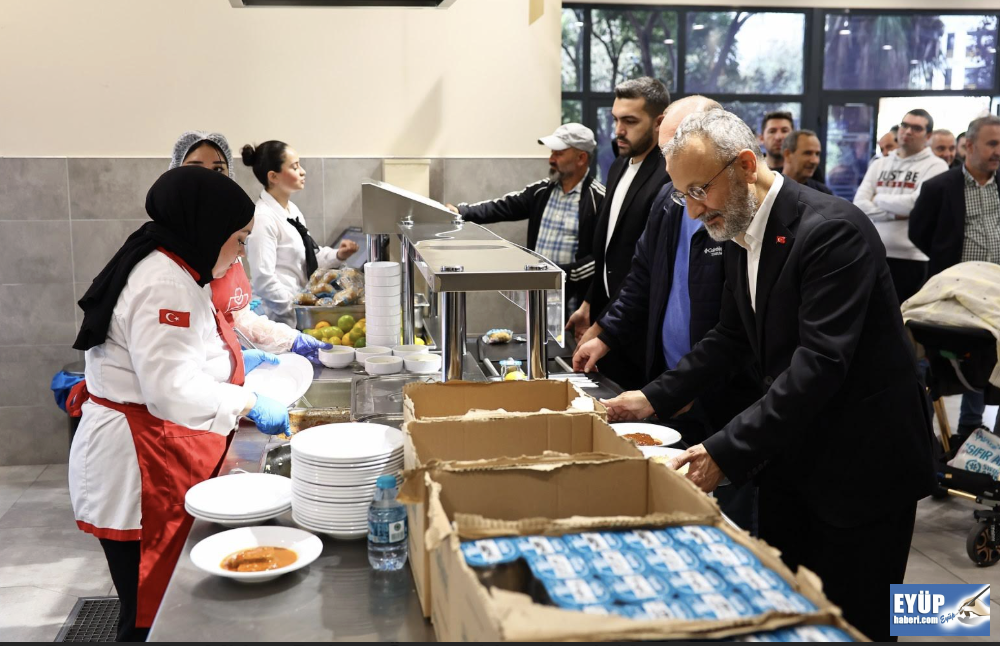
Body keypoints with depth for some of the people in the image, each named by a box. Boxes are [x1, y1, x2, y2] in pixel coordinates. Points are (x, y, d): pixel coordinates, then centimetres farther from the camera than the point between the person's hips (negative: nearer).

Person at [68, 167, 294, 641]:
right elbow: (172, 388, -27)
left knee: (172, 606, 15)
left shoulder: (173, 271, 14)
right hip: (139, 465, -10)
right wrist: (250, 405, -19)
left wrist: (236, 359, 18)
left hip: (163, 460, 10)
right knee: (151, 616, -1)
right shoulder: (163, 284, -20)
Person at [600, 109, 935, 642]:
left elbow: (820, 362, -30)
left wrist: (728, 452, -31)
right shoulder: (739, 234, 4)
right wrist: (656, 398, 3)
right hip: (787, 447, 8)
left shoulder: (832, 230, -23)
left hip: (862, 458, -8)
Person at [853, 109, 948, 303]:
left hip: (911, 258, -5)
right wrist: (894, 214, -13)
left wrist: (878, 199, -2)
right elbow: (859, 204, 0)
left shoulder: (935, 166, -2)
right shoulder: (879, 165, 12)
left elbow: (916, 204, -17)